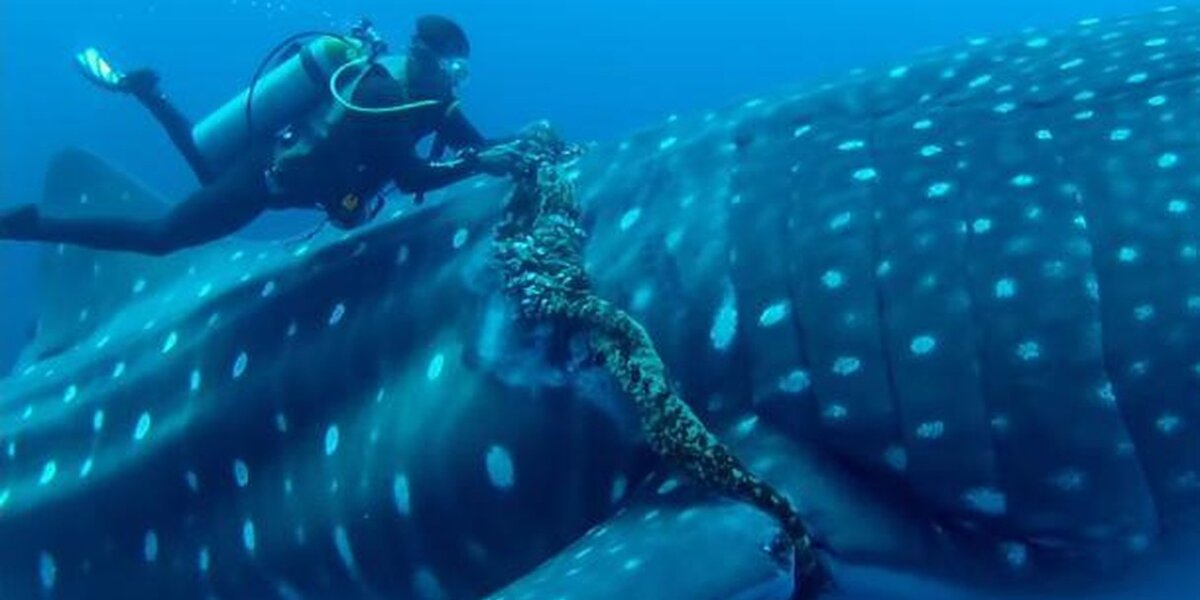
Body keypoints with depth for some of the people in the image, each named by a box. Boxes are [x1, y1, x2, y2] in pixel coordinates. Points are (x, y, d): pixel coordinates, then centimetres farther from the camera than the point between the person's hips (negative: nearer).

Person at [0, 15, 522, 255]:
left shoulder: (427, 95, -4)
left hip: (285, 162, 9)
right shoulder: (383, 95, -31)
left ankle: (141, 89, 43)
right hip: (266, 175, -9)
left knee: (211, 175, 36)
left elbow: (477, 144, -2)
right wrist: (478, 164, -40)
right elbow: (413, 179, -39)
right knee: (159, 237, -8)